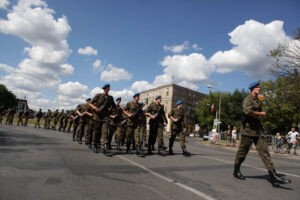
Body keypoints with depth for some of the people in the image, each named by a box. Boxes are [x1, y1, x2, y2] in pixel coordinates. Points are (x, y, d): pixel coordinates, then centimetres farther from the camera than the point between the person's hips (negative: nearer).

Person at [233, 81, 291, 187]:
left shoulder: (258, 101, 19)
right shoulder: (248, 99, -9)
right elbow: (248, 111, -27)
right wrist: (261, 113, -14)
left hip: (258, 129, 8)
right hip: (248, 129, -8)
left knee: (264, 151, -2)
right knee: (242, 151, 4)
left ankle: (273, 176, -5)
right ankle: (236, 171, 22)